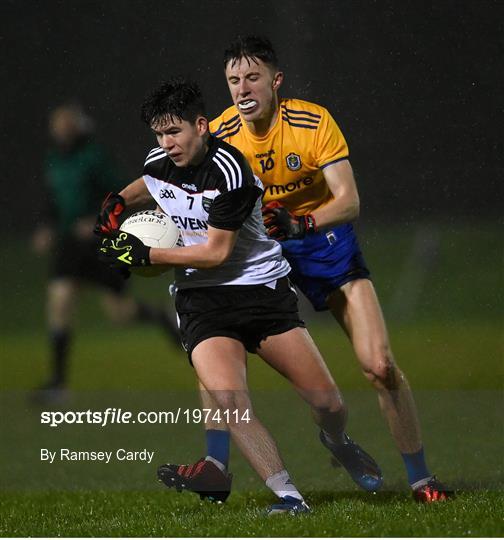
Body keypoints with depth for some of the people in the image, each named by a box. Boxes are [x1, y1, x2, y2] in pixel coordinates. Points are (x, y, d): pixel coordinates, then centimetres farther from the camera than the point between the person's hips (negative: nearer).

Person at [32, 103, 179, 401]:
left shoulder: (94, 156, -14)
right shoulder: (55, 159, 5)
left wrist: (98, 222, -27)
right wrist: (46, 229, 4)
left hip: (102, 240, -5)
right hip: (69, 242, 5)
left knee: (119, 312, 4)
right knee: (59, 301, -12)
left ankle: (161, 317, 38)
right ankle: (59, 381, -10)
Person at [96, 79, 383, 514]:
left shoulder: (229, 171, -20)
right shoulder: (157, 163, 1)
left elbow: (216, 252, -19)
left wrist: (145, 255, -15)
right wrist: (116, 205, 12)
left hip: (261, 287, -4)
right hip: (201, 299, 4)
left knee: (328, 404, -1)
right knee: (231, 402, -24)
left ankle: (338, 443, 35)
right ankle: (288, 496, -19)